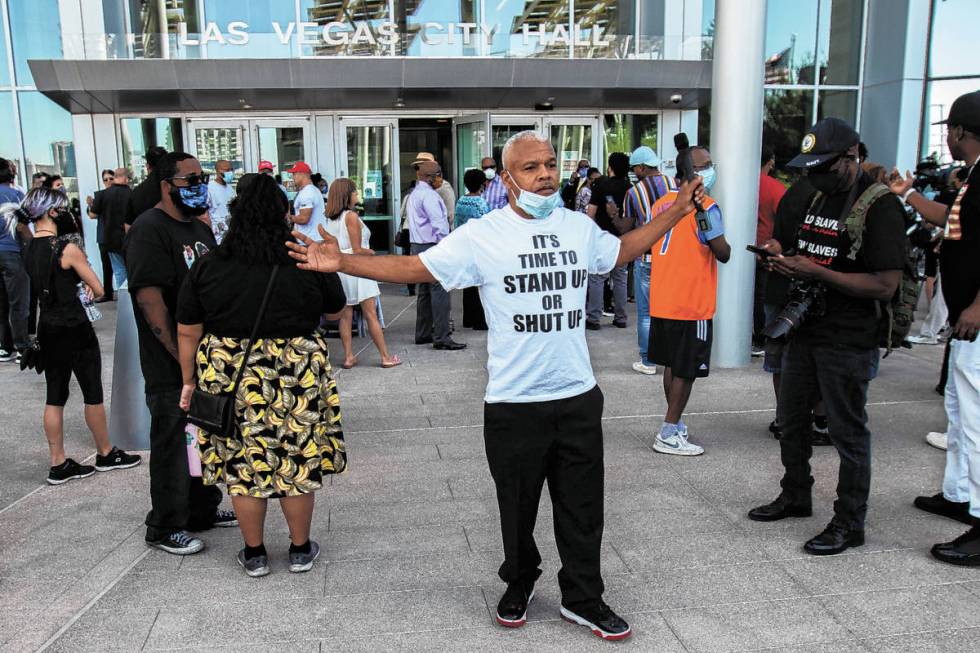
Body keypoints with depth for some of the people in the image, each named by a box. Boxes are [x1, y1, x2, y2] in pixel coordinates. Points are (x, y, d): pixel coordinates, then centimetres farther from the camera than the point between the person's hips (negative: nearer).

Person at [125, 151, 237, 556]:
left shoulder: (200, 229, 14)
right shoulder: (149, 230, -14)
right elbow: (150, 298, -21)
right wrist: (182, 358, -20)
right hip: (172, 368, -8)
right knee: (172, 445, 3)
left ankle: (203, 510, 35)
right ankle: (165, 528, 18)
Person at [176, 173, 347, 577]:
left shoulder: (206, 267, -3)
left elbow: (188, 333, 1)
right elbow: (336, 308, 10)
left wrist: (190, 380, 12)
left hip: (229, 377, 1)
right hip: (296, 377, -1)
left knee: (242, 466, 12)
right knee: (298, 462, 12)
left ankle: (254, 555, 24)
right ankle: (301, 550, 25)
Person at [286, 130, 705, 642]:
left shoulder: (579, 226, 5)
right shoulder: (481, 235, -10)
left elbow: (620, 252, 24)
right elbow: (413, 268, -12)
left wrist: (674, 213, 23)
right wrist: (342, 263, -22)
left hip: (579, 396, 4)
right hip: (514, 403, -3)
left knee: (582, 507, 14)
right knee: (517, 506, 14)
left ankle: (583, 598, 33)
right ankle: (519, 586, 40)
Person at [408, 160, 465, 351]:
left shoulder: (414, 194, 18)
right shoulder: (429, 194, -13)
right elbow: (438, 223, -19)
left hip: (418, 246, 10)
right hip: (432, 246, -10)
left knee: (425, 290, 15)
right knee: (439, 290, -10)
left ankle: (423, 334, 20)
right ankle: (441, 337, -12)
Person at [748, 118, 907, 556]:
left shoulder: (879, 206, -15)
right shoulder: (818, 197, 11)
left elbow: (885, 286, -21)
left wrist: (815, 272, -24)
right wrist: (783, 256, 1)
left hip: (849, 340, -8)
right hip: (806, 330, 8)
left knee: (847, 431, 3)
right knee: (791, 419, 17)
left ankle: (849, 523, 17)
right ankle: (796, 496, 36)